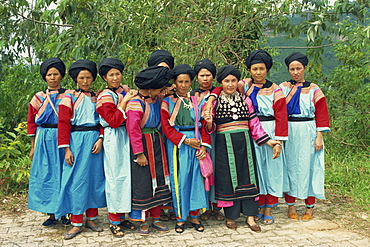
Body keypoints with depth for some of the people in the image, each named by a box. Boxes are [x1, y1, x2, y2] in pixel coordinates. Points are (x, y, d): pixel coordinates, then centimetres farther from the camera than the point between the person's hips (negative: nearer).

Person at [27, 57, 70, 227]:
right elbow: (31, 122, 10)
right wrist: (33, 147, 7)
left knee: (63, 174, 2)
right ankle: (51, 213, 14)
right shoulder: (38, 98, 8)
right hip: (44, 140, 2)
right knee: (45, 175, 4)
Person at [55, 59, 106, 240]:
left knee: (95, 178, 6)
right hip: (77, 141, -3)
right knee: (77, 181, -1)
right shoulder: (70, 97, 1)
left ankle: (91, 218, 19)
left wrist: (100, 139, -9)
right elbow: (63, 124, -4)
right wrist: (66, 149, -10)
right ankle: (76, 223, 7)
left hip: (95, 141, 3)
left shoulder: (97, 98, 10)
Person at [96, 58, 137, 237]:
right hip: (114, 140, -6)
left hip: (128, 137, 6)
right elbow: (114, 122, -17)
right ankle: (113, 221, 8)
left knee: (127, 175, 10)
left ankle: (121, 216, 22)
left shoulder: (126, 90, 11)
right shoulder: (105, 97, -8)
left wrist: (135, 97, 0)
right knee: (116, 177, -3)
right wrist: (124, 101, -16)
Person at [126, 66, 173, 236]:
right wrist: (139, 154, -16)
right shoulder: (135, 103, -17)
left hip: (157, 143, 7)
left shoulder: (157, 99, 5)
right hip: (143, 145, -7)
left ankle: (156, 219, 23)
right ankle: (143, 221, 18)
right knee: (143, 183, 2)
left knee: (159, 180, 10)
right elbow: (133, 130, -17)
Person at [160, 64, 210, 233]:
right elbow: (167, 128, -4)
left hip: (196, 142, 3)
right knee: (179, 179, 0)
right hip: (177, 144, -2)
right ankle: (180, 217, 12)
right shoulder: (168, 102, 2)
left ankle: (194, 215, 15)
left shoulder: (196, 101, 10)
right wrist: (185, 140, -13)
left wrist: (204, 145, -6)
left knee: (196, 177, 3)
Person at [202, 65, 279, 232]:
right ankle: (230, 216, 17)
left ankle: (250, 216, 13)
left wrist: (268, 141, 2)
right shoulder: (215, 102, 1)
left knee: (247, 177, 4)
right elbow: (211, 129, 2)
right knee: (228, 178, 3)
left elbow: (254, 124, 8)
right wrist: (209, 122, -21)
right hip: (225, 145, -2)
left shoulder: (246, 100, 8)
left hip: (244, 143, 3)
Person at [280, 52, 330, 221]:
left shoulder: (313, 89, 3)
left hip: (307, 133, -1)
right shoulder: (283, 87, 5)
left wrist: (319, 137, -7)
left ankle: (310, 207, 16)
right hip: (288, 133, 1)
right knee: (290, 167, 5)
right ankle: (290, 206, 17)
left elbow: (321, 113, 0)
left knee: (308, 167, 4)